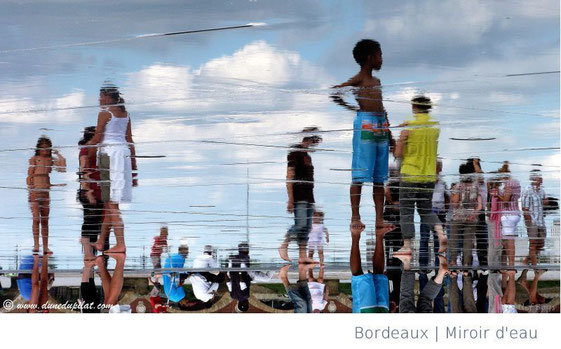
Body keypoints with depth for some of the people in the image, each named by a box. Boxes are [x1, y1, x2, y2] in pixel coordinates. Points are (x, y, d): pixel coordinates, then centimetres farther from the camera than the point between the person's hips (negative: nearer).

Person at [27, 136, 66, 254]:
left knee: (45, 220, 6)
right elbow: (29, 176, 0)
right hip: (35, 191, -4)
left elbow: (63, 167, -3)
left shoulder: (51, 160, 10)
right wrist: (30, 190, -7)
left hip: (46, 192, 4)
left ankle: (45, 247, 8)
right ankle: (36, 245, -8)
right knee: (36, 219, -11)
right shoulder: (34, 159, 2)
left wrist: (58, 154, 5)